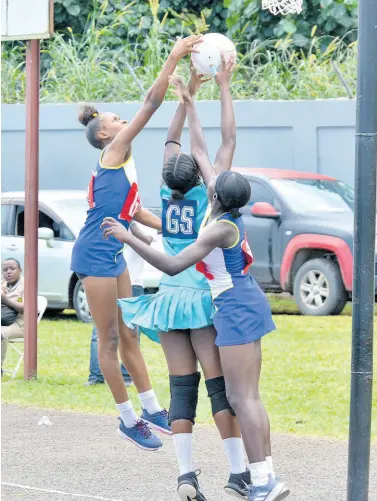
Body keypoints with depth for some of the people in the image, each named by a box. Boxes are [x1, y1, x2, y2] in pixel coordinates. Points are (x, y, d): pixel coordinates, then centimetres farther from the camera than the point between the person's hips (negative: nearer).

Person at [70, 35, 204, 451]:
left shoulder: (122, 164, 16)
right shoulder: (113, 153, -10)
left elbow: (137, 213, 24)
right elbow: (150, 103, -16)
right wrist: (173, 58, -16)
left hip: (113, 255, 9)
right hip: (95, 253, -9)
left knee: (128, 337, 14)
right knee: (109, 339, -1)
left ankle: (151, 411, 20)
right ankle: (128, 419, 5)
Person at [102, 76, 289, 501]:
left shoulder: (221, 228, -19)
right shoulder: (225, 208, 3)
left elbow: (172, 265, -24)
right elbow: (200, 152, 14)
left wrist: (128, 238, -25)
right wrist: (188, 105, 20)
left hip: (235, 308, -9)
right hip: (245, 303, 9)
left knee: (241, 398, -11)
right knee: (247, 397, 9)